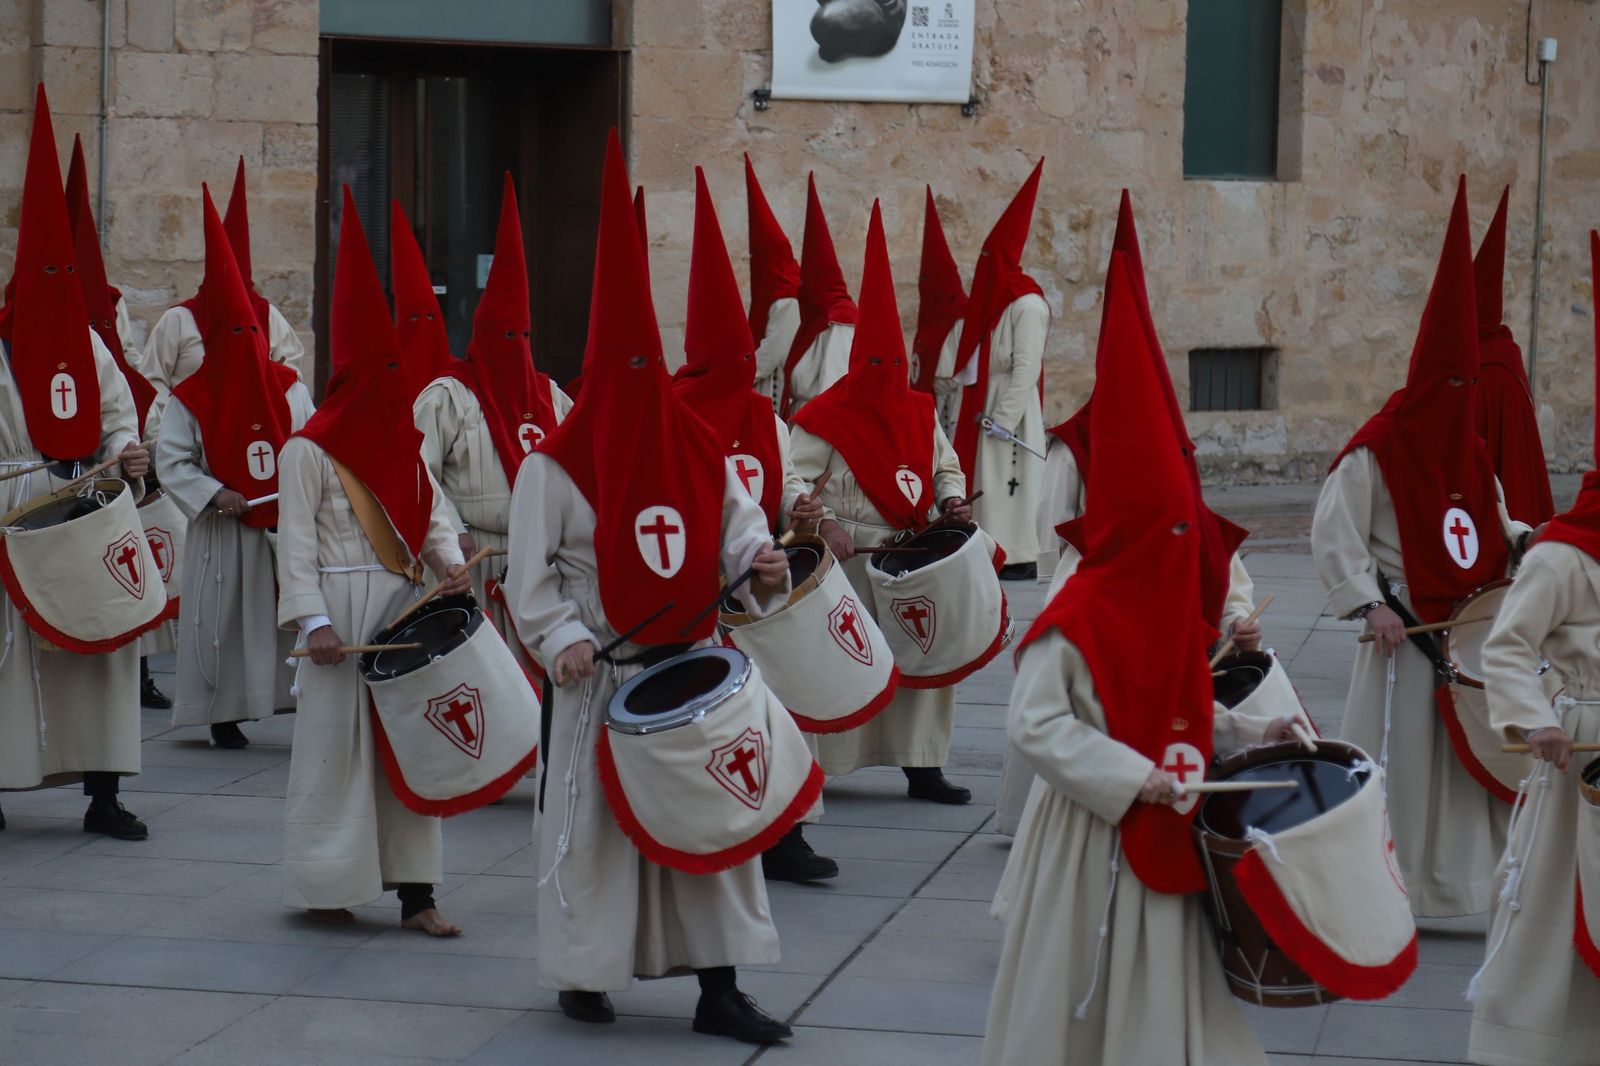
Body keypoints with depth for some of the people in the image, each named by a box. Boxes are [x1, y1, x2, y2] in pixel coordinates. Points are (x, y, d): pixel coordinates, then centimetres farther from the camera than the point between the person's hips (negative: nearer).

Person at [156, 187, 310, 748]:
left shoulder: (287, 387, 5)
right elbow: (172, 460, -4)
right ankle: (224, 715, 10)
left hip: (288, 529, 2)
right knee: (224, 619, 0)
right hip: (224, 534, -2)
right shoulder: (190, 399, -2)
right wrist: (213, 494, -17)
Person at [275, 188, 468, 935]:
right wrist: (312, 621, -20)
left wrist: (451, 566, -8)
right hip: (342, 610, -6)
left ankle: (415, 892, 9)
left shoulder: (404, 444, 14)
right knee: (335, 744, -2)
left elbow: (432, 518, 13)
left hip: (404, 609, 6)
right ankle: (325, 887, 9)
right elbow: (296, 542, -10)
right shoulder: (309, 450, -6)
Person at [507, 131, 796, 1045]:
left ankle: (720, 988, 8)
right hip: (603, 678, -4)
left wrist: (764, 570, -17)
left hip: (693, 668, 4)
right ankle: (585, 972, 18)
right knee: (594, 822, 2)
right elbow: (533, 574, -4)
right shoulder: (558, 465, -6)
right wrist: (561, 639, -18)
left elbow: (740, 531, 5)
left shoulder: (701, 453, 5)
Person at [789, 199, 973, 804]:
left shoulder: (919, 412, 11)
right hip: (848, 565, -6)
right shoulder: (825, 418, -7)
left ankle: (923, 769, 14)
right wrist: (825, 527, -22)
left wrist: (951, 499, 2)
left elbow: (945, 466, 22)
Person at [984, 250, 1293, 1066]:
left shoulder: (1171, 612, 7)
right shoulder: (1074, 620, -18)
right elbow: (1034, 724, -21)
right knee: (1078, 998, 1)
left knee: (1163, 996, 12)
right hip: (1093, 835, -8)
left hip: (1166, 835, 8)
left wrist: (1248, 733, 4)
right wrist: (1131, 778, -24)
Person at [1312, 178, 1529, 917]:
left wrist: (1525, 542, 0)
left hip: (1472, 623, 7)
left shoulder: (1470, 451, 13)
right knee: (1400, 751, -4)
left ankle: (1461, 875, 18)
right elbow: (1332, 536, -12)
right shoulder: (1374, 454, -10)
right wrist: (1369, 604, -19)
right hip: (1407, 623, -7)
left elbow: (1490, 525, 21)